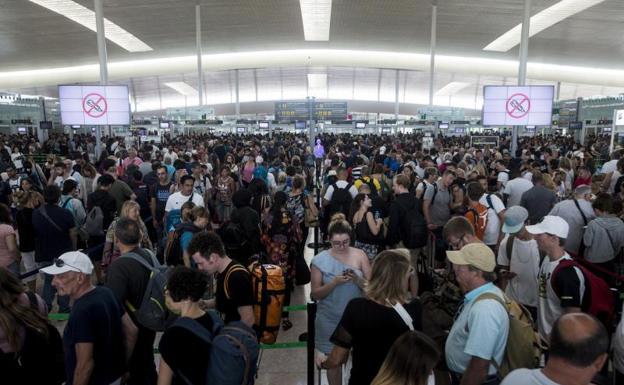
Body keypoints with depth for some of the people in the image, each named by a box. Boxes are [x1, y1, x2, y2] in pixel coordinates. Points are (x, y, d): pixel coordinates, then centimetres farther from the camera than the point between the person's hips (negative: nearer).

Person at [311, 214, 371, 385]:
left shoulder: (360, 255, -5)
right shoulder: (319, 260, -8)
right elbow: (315, 295, -7)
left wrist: (357, 279, -23)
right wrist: (334, 283, -23)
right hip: (330, 320, 0)